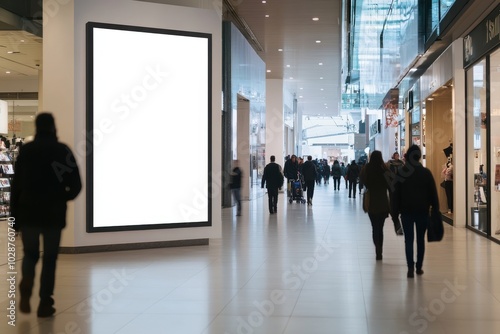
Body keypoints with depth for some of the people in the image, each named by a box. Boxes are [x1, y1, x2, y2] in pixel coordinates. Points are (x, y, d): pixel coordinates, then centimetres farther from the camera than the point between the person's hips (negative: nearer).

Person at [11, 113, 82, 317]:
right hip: (54, 214, -1)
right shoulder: (63, 150, -2)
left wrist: (15, 216, 9)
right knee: (49, 258, 10)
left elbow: (16, 185, 3)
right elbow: (76, 185, -7)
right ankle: (44, 304, 7)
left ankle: (26, 289, -9)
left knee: (30, 254, 17)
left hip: (28, 213, 2)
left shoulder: (25, 150, 3)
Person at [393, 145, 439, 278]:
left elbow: (396, 193, -1)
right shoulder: (426, 172, -2)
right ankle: (419, 267, 14)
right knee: (420, 239, 11)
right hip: (422, 210, 1)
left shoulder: (401, 172, -2)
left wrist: (395, 210, 2)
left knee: (409, 239, 0)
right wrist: (435, 209, 5)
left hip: (406, 210, -1)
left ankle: (410, 268, -10)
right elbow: (433, 193, -1)